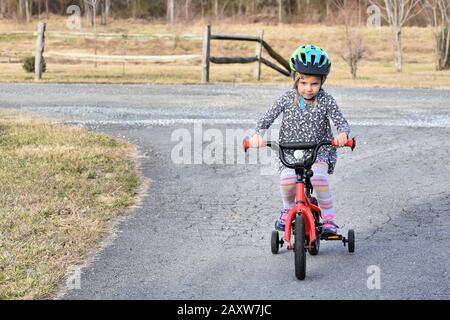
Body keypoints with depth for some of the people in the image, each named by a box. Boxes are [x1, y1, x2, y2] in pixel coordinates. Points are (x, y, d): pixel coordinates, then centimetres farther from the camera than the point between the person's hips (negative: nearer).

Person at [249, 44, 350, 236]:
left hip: (319, 151, -1)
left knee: (318, 177, -33)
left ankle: (328, 218, -13)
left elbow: (341, 122, -10)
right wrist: (258, 134, -25)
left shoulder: (326, 101, -6)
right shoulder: (288, 98, -4)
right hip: (290, 152, 1)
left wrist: (342, 134, -35)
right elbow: (267, 118, -4)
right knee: (287, 179, -29)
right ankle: (288, 208, 3)